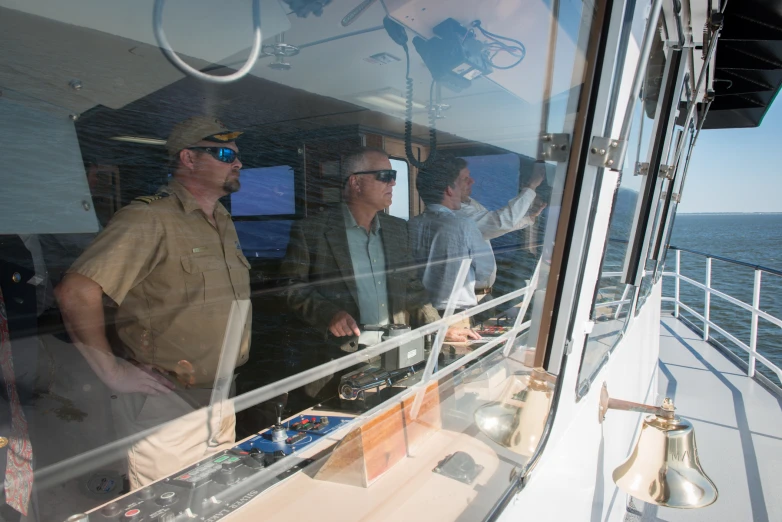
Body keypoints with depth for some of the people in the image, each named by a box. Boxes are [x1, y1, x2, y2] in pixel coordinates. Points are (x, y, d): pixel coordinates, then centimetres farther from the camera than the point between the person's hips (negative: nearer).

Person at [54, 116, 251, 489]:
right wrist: (111, 372, -18)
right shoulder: (150, 218, -17)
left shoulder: (224, 224, 10)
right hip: (165, 407, -7)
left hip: (219, 401, 8)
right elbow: (76, 292, -25)